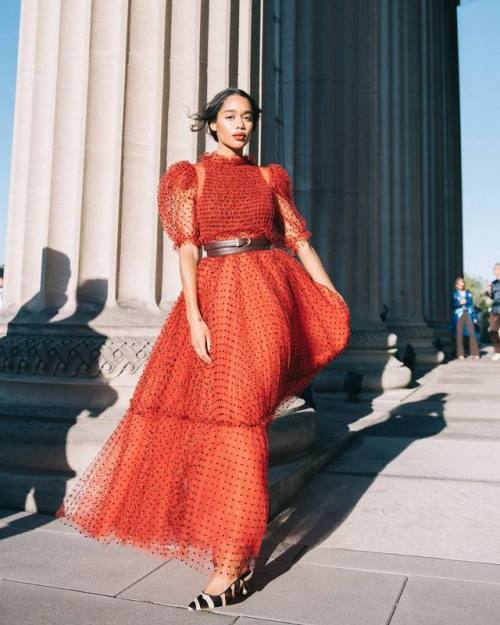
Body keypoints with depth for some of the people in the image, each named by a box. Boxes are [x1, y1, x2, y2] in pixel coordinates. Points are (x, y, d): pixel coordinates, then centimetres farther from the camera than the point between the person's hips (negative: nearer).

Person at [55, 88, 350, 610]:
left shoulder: (269, 176, 16)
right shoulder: (191, 175, 10)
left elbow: (299, 240, 14)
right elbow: (186, 247, -1)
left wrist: (335, 298, 7)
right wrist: (194, 316, -13)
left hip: (264, 289, 0)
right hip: (214, 291, 1)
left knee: (239, 411, -9)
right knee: (191, 404, 2)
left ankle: (233, 559, -6)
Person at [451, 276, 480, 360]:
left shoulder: (468, 293, 12)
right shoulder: (454, 293, 6)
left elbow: (472, 305, 13)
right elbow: (452, 305, 3)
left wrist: (475, 317, 9)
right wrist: (460, 303, -15)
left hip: (468, 314, 2)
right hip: (459, 315, -2)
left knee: (472, 333, -8)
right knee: (459, 334, -4)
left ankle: (475, 353, -3)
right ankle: (460, 354, 2)